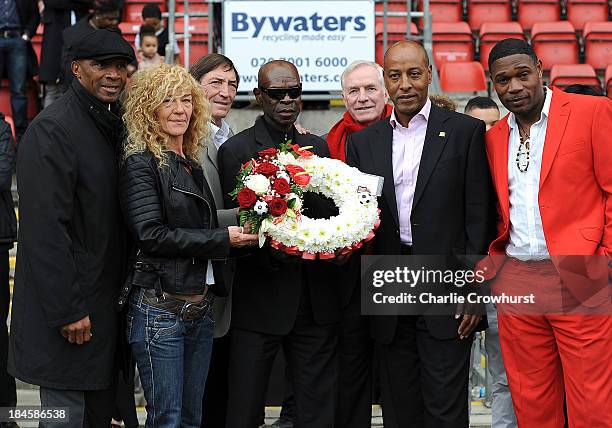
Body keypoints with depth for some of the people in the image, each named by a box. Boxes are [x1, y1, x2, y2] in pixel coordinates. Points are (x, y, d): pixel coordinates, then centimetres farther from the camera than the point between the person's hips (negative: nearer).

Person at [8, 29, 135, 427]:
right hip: (70, 306, -8)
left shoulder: (117, 125, 11)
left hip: (108, 301, 8)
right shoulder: (52, 129, -16)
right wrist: (67, 311, -22)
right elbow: (45, 229, -21)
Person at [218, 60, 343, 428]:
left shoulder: (319, 147, 13)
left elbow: (334, 214, 12)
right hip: (261, 298, -4)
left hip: (317, 298, 4)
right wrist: (275, 254, -24)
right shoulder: (236, 150, -2)